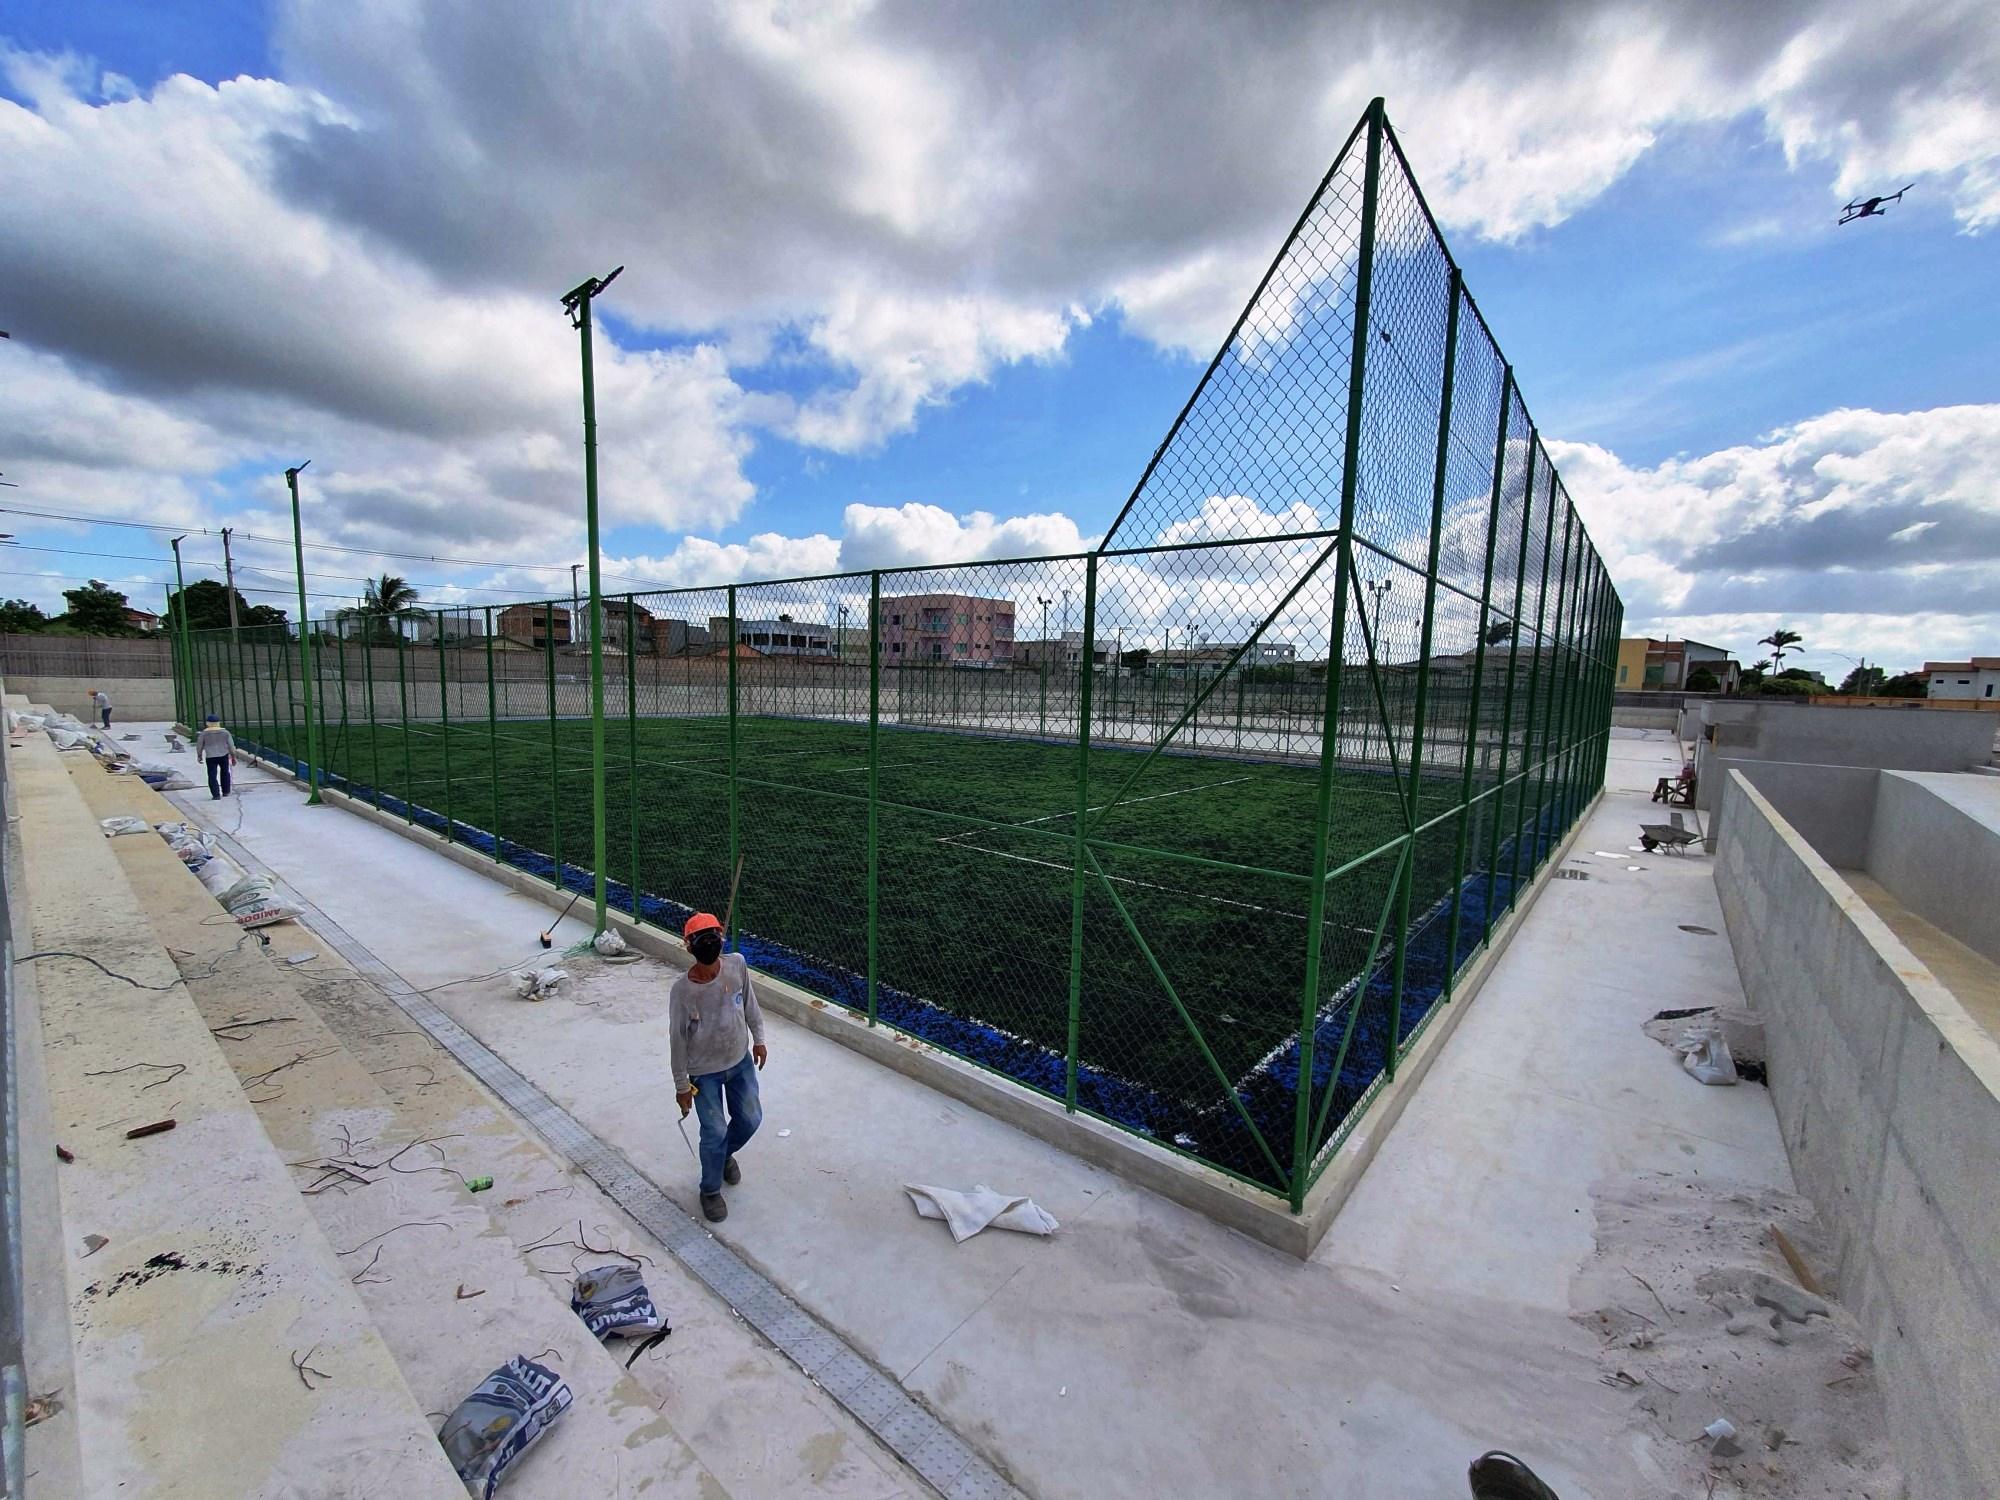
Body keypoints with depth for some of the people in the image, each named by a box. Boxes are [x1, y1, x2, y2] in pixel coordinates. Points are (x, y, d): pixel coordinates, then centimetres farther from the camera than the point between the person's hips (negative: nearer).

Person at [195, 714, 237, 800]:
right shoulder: (225, 732, -2)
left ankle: (216, 795, -4)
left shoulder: (204, 733, -5)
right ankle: (225, 792, 24)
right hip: (224, 755, 2)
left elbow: (199, 746, 3)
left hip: (210, 757, -2)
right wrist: (233, 757, 7)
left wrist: (199, 756, 17)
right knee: (224, 772, 19)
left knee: (212, 776, 2)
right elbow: (231, 745, 0)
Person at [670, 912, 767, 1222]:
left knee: (751, 1119, 15)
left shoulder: (737, 964, -18)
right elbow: (678, 1040, -15)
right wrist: (682, 1085, -6)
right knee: (715, 1132, 7)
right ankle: (710, 1191, 35)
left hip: (740, 1060, 4)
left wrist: (758, 1039, 8)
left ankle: (726, 1154, 48)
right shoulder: (682, 990, -26)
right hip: (704, 1072, -4)